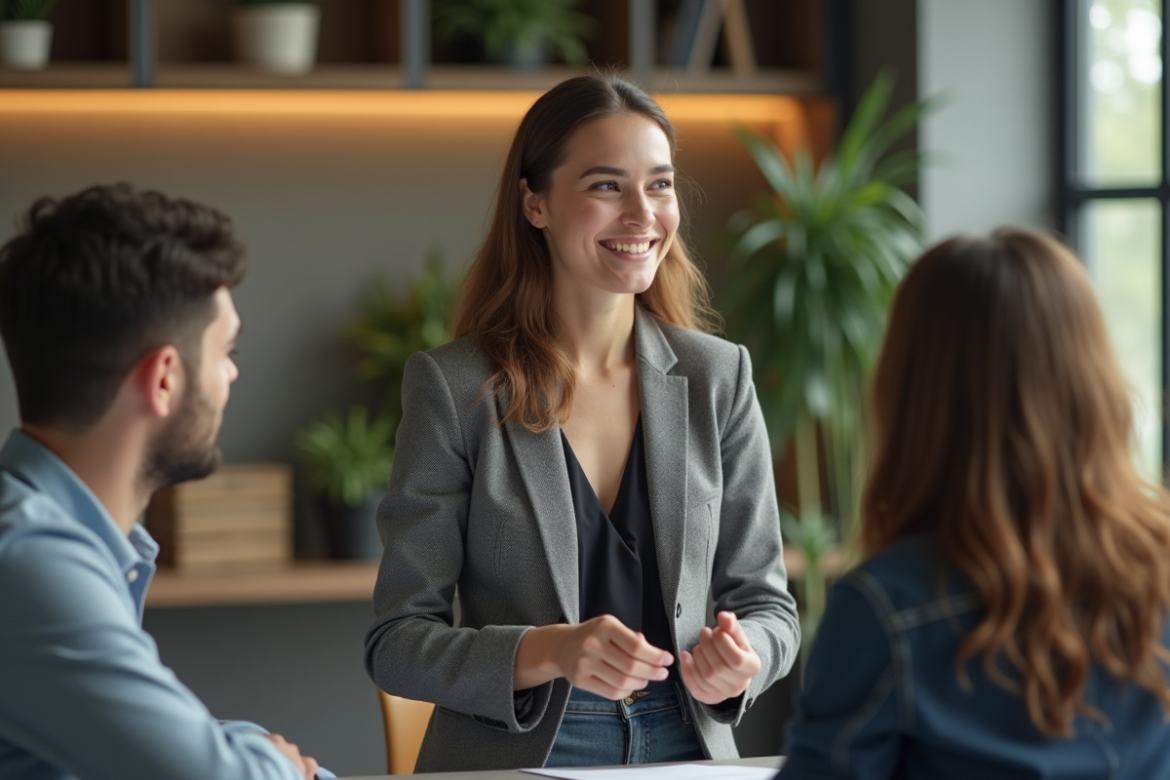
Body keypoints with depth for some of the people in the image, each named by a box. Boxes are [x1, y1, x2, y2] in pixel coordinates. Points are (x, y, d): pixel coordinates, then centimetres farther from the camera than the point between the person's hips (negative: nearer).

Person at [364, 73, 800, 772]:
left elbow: (767, 603, 11)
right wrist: (546, 653, -19)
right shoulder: (452, 388, -1)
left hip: (684, 749, 2)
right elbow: (397, 642, -3)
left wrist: (741, 659, -11)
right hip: (512, 756, -2)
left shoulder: (718, 378, 6)